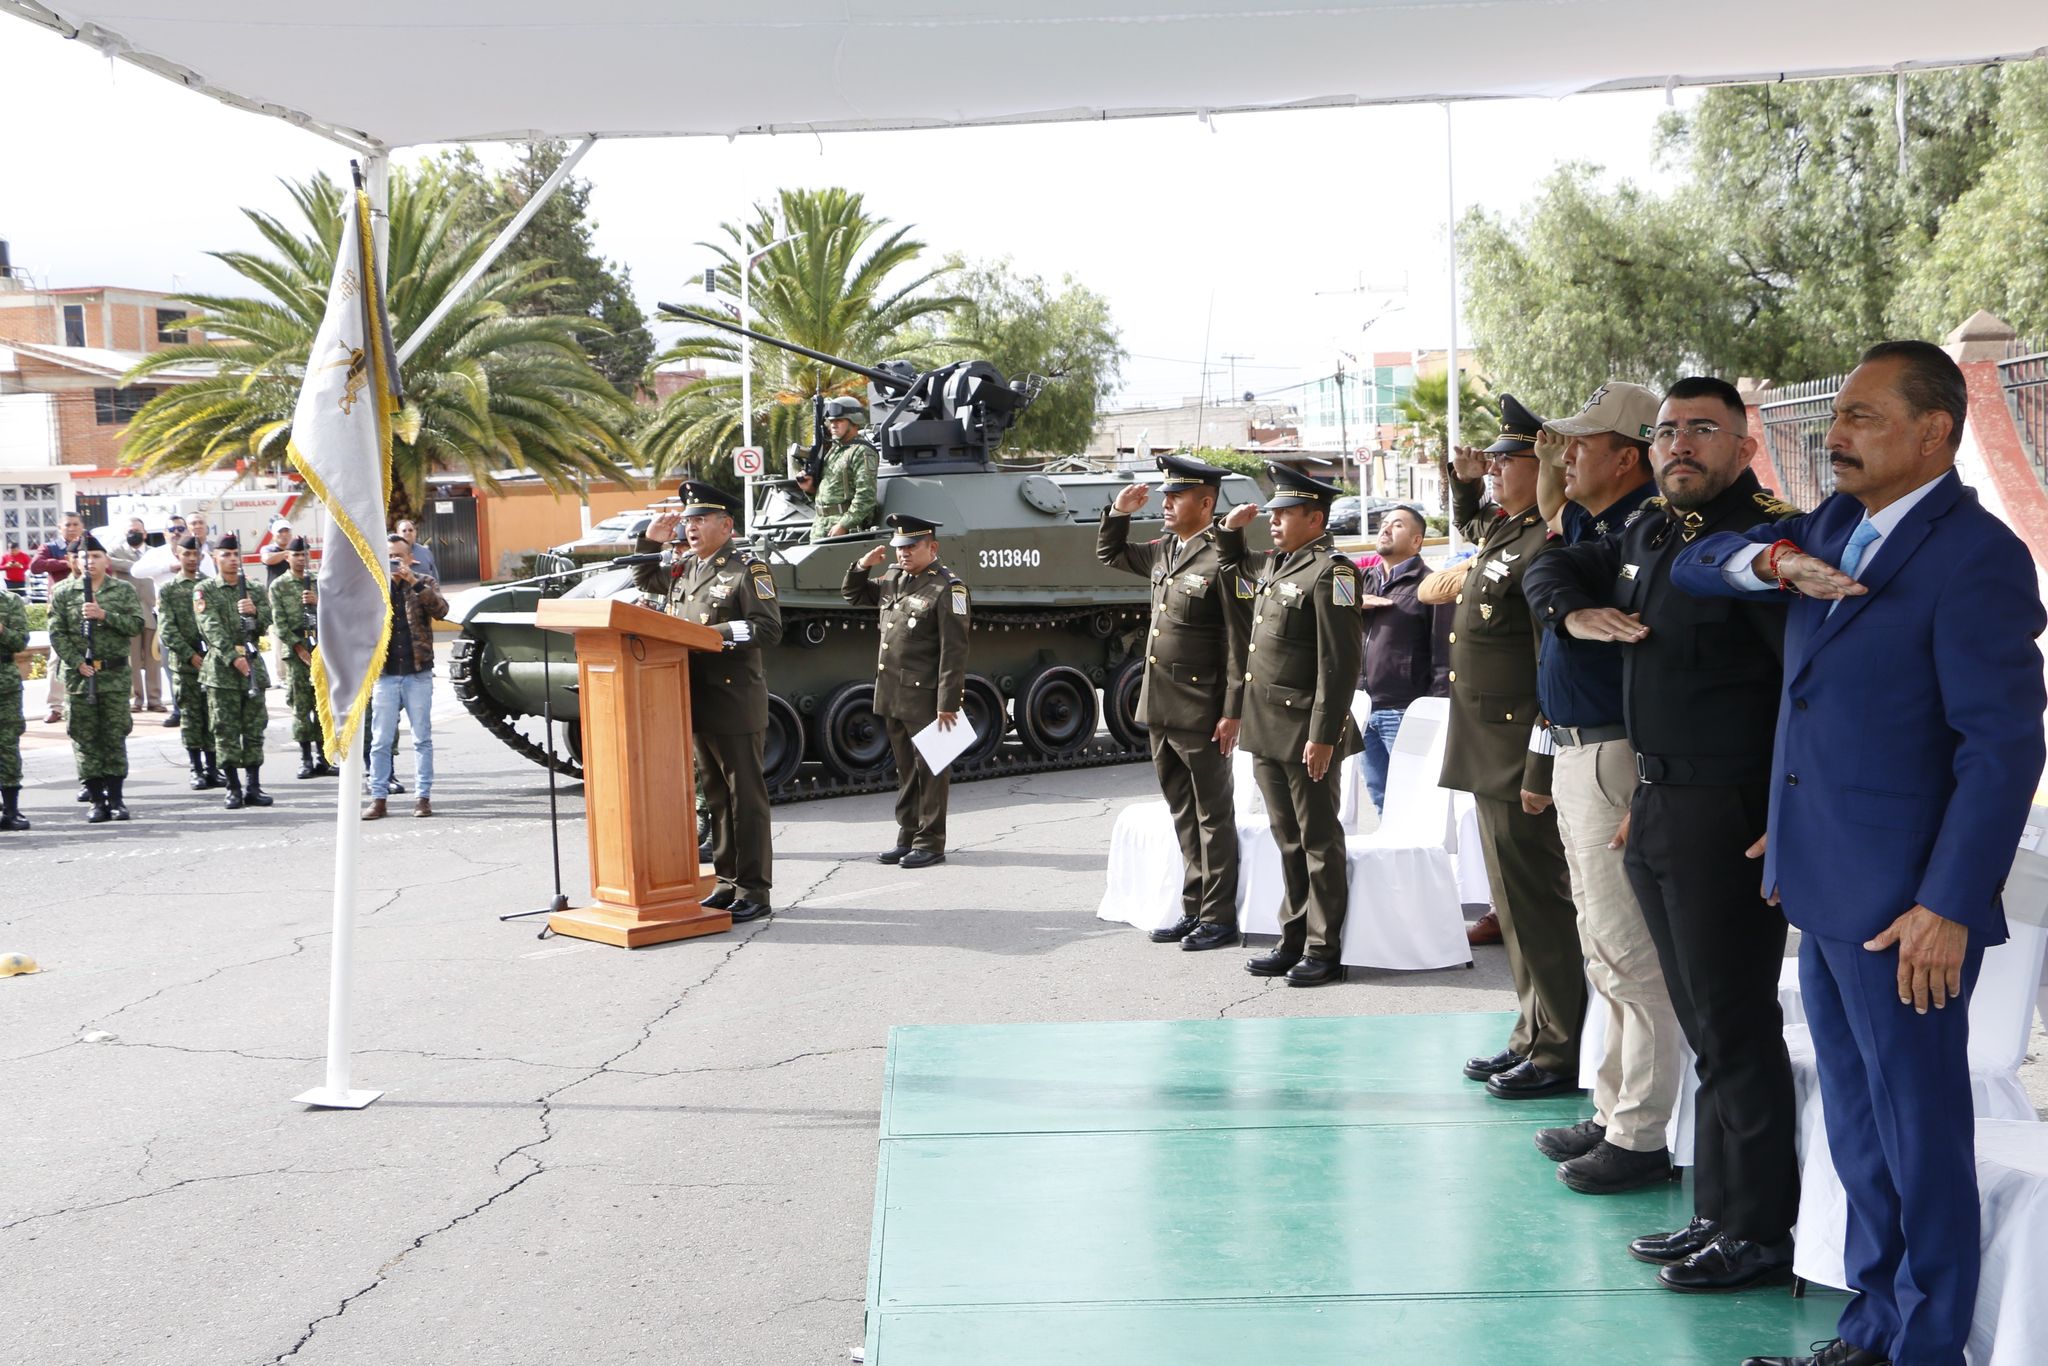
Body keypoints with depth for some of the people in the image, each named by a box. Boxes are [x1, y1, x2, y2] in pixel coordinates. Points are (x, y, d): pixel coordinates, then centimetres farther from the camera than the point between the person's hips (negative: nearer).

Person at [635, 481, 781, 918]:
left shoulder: (748, 570, -8)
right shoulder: (681, 568, 13)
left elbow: (768, 629, -15)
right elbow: (644, 579, 33)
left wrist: (713, 634, -20)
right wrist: (650, 541, 16)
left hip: (735, 701, -7)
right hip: (697, 703, 7)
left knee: (745, 796, -2)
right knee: (716, 796, 13)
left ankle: (755, 891, 3)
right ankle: (727, 882, 21)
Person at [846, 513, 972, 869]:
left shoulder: (947, 588, -12)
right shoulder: (893, 579, 12)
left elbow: (954, 651, -16)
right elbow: (853, 595, 28)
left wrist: (948, 703, -19)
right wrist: (862, 566, 7)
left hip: (925, 696, -8)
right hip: (892, 695, 8)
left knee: (930, 769, 1)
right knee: (906, 768, 15)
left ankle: (930, 843, 8)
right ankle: (907, 836, 24)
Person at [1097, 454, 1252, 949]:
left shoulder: (1222, 560, -14)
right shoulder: (1163, 551, 10)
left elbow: (1241, 644, -16)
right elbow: (1109, 554, 29)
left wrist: (1232, 713, -18)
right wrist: (1119, 512, 10)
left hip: (1201, 714, -8)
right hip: (1159, 710, 8)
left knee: (1213, 816, 2)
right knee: (1183, 815, 15)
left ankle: (1219, 917, 10)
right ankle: (1194, 909, 23)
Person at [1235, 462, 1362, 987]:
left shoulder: (1330, 573, -13)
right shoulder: (1274, 565, 14)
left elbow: (1340, 663, -18)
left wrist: (1322, 736, -21)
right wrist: (1229, 529, 17)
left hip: (1305, 734, -8)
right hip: (1266, 731, 8)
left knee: (1318, 842, 1)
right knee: (1288, 841, 14)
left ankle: (1323, 950, 9)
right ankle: (1293, 940, 22)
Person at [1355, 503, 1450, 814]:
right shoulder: (1365, 581, 16)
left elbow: (1443, 656, -10)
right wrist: (1355, 603, -7)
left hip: (1405, 713, -6)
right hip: (1365, 710, 6)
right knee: (1380, 800, 12)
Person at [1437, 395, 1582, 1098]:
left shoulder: (1545, 546, -17)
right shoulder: (1500, 528, 13)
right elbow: (1467, 522, 41)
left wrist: (1539, 771, -23)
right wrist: (1464, 479, 20)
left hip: (1520, 756, -10)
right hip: (1489, 753, 10)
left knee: (1534, 902, -3)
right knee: (1516, 904, 14)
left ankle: (1559, 1052, 6)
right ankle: (1534, 1034, 23)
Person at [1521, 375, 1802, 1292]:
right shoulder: (1648, 535, 13)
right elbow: (1558, 565, 31)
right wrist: (1575, 611, 8)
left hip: (1730, 817, -9)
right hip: (1655, 804, 9)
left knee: (1734, 1025, -2)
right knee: (1703, 1023, 15)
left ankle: (1758, 1232, 9)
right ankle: (1718, 1212, 24)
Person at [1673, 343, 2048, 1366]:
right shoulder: (1833, 525, 11)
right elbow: (1694, 568, 13)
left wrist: (1950, 907, -21)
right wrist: (1775, 560, -9)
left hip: (1904, 907, -8)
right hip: (1824, 893, 8)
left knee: (1920, 1137, 4)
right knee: (1858, 1136, 17)